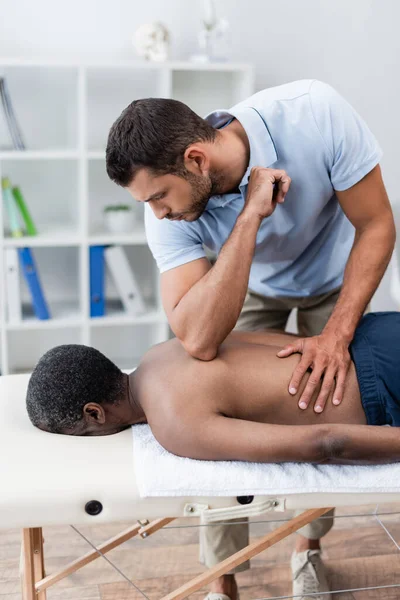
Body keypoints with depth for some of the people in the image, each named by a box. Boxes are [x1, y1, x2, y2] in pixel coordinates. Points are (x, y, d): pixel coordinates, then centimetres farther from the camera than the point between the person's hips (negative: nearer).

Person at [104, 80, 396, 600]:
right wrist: (250, 215, -50)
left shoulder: (315, 112, -38)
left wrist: (336, 334, -34)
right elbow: (199, 341, -45)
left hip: (335, 280, 0)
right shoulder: (170, 213, -34)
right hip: (251, 288, 1)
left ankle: (310, 546, 31)